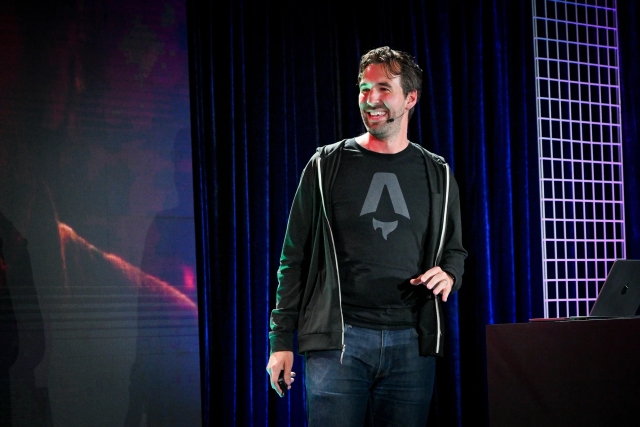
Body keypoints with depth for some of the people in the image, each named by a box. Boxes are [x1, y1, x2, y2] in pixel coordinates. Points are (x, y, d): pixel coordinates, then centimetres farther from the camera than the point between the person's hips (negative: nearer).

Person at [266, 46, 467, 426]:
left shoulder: (437, 175, 12)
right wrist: (281, 340, 0)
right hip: (338, 340, -2)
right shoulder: (328, 165, 6)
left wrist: (449, 275, -4)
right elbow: (296, 256, 6)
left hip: (412, 343, 2)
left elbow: (455, 249, 22)